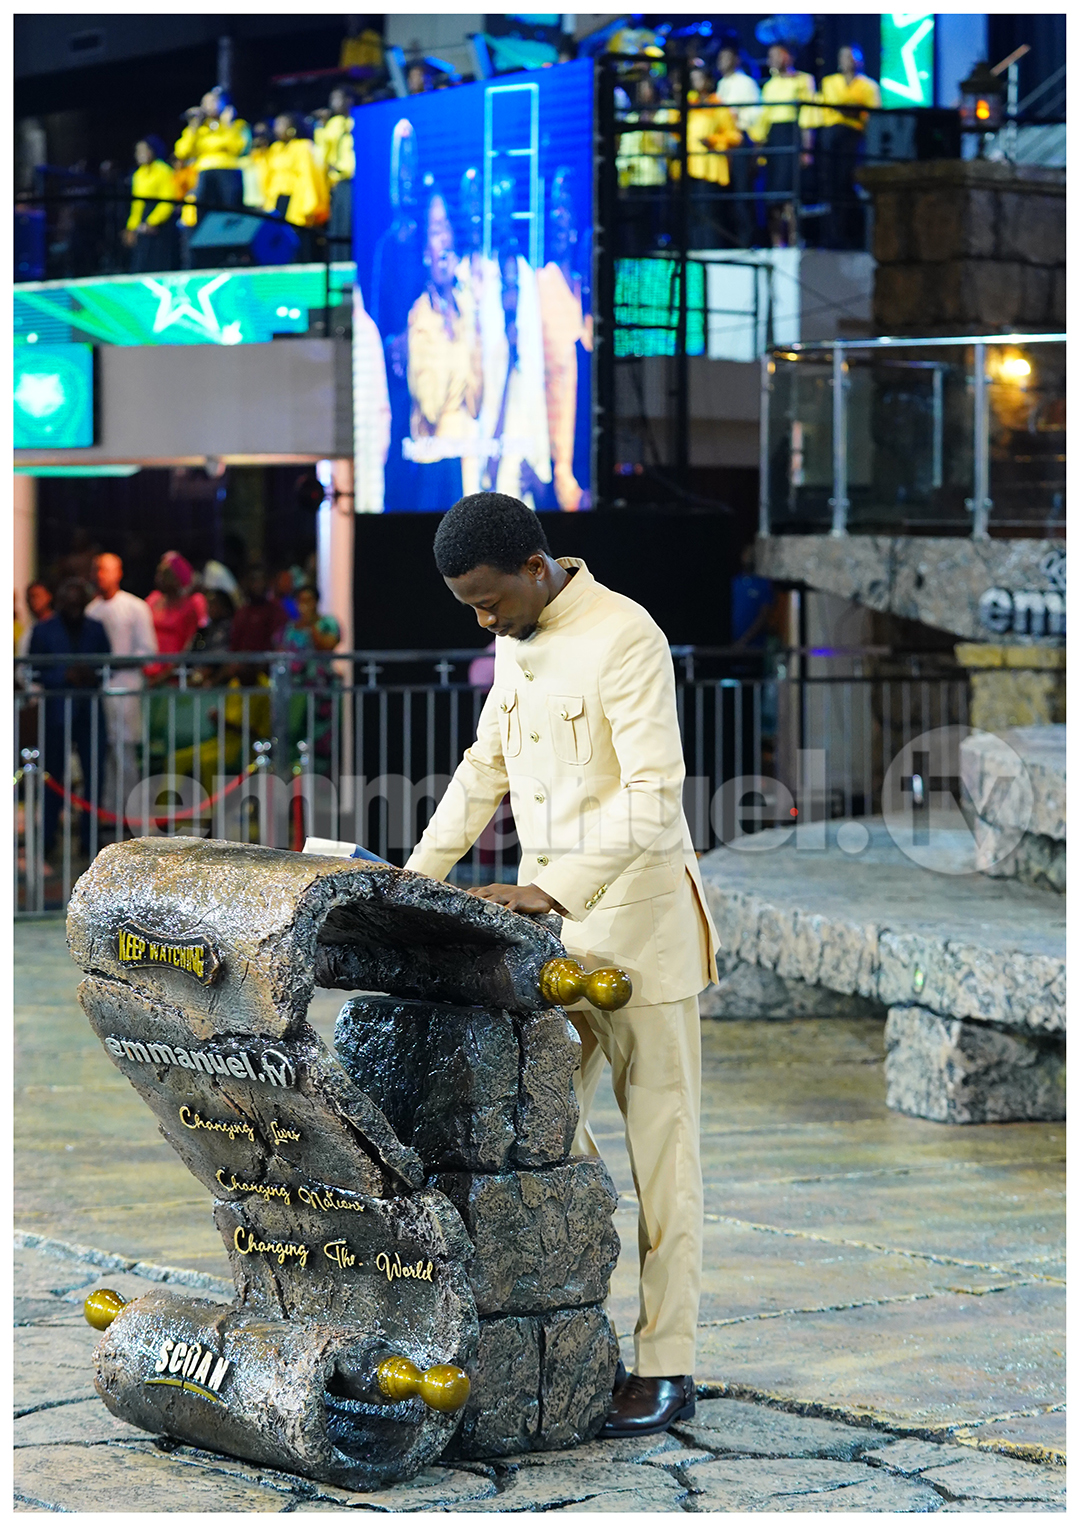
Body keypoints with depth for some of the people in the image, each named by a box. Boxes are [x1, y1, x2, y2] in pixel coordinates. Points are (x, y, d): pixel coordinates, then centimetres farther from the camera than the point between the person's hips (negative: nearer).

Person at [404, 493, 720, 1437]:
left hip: (639, 929, -8)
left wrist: (552, 887, -29)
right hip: (556, 932, 8)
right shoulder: (517, 646, 10)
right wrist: (417, 876, 13)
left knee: (659, 1149, -1)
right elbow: (486, 766, 21)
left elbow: (653, 798, -24)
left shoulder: (625, 639, -17)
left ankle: (666, 1370, 4)